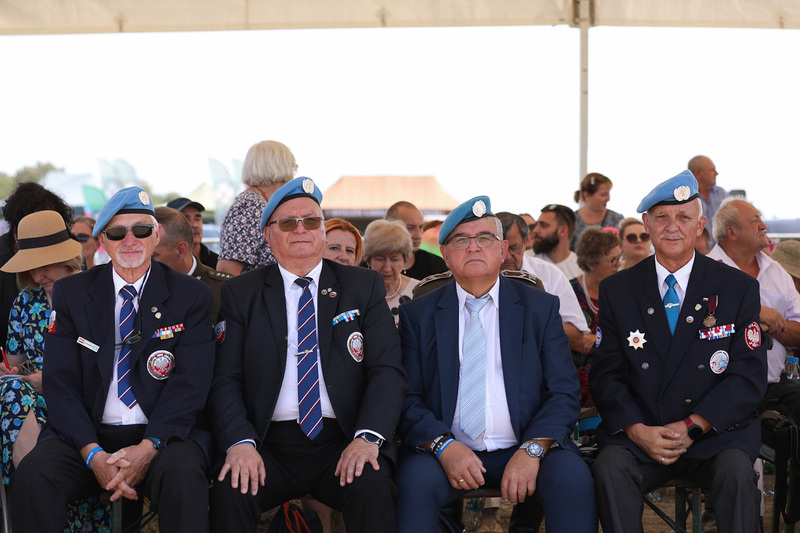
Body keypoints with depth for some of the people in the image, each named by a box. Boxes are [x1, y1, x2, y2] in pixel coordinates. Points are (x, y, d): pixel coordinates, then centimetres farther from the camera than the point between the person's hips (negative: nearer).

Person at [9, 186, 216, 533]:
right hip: (86, 435, 1)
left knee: (183, 475, -35)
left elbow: (189, 385, -3)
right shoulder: (71, 293, 9)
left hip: (163, 434, -1)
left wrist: (149, 447, -20)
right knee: (31, 476, -28)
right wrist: (93, 454, -15)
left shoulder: (191, 296, 6)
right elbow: (59, 383, 1)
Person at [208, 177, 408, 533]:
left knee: (372, 488, -31)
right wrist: (240, 443, -17)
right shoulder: (240, 294, 11)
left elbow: (388, 370, 3)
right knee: (230, 490, -30)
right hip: (270, 446, 0)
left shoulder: (364, 287, 11)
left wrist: (368, 437, -15)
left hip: (343, 444, 0)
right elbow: (226, 379, 2)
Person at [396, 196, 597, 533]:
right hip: (448, 451, 0)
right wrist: (443, 446, -16)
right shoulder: (418, 315, 11)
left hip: (524, 449, 0)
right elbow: (407, 399, 4)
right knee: (415, 479, -32)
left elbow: (564, 393, 3)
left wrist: (532, 449, -14)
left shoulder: (541, 308, 10)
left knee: (573, 477, -30)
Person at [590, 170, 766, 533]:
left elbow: (749, 375, -1)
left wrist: (691, 427, -13)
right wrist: (638, 431, -13)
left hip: (716, 433, -1)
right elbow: (605, 376, 5)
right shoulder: (616, 291, 8)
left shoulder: (738, 289, 4)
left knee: (736, 472, -32)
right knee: (609, 468, -30)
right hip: (638, 432, 1)